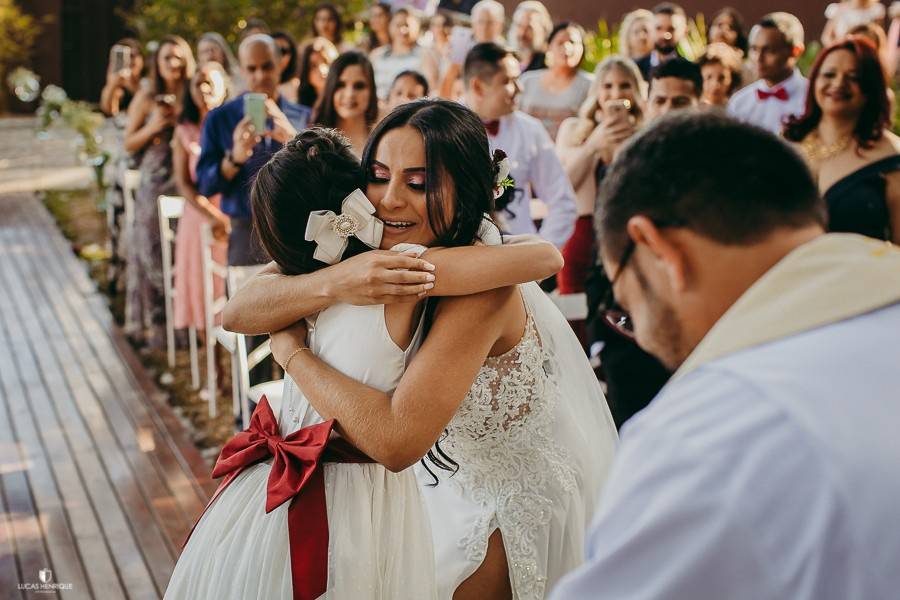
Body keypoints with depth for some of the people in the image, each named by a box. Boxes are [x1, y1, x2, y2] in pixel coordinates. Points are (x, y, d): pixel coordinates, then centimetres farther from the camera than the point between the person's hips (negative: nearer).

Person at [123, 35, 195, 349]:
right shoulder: (146, 99, 4)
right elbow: (128, 144, 4)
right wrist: (153, 127, -11)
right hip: (154, 188, 0)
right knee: (152, 254, 2)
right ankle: (153, 324, 10)